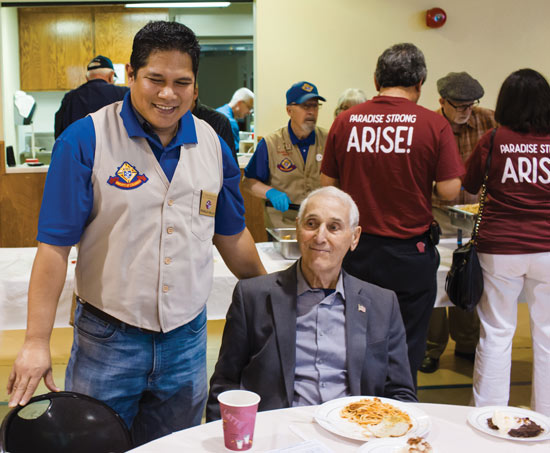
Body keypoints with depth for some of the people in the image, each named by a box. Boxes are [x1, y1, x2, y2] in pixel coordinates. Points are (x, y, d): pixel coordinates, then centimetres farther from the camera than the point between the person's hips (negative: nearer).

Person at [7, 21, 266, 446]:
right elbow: (55, 246, -11)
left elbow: (232, 236, 13)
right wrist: (37, 342, -12)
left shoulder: (212, 145, 2)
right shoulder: (85, 140, -11)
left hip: (187, 339, 4)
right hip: (107, 338, -3)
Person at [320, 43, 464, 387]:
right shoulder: (434, 124, -9)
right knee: (407, 348, 12)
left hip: (358, 251, 3)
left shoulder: (346, 121, -2)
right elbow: (449, 191, -10)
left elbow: (328, 184, 4)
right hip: (410, 255, -2)